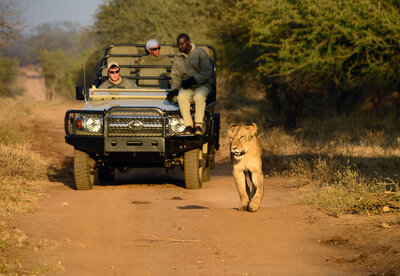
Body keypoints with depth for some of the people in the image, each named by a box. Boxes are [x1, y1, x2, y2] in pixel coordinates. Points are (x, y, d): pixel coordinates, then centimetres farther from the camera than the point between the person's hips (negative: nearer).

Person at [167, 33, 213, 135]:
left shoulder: (200, 53, -6)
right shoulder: (177, 58, 9)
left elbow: (207, 72, -13)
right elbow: (176, 76, 11)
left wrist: (193, 80, -25)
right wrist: (174, 89, -9)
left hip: (202, 85, -3)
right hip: (187, 88, 3)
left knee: (199, 96, -38)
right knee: (182, 96, -32)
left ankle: (198, 125, -33)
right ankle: (188, 126, -30)